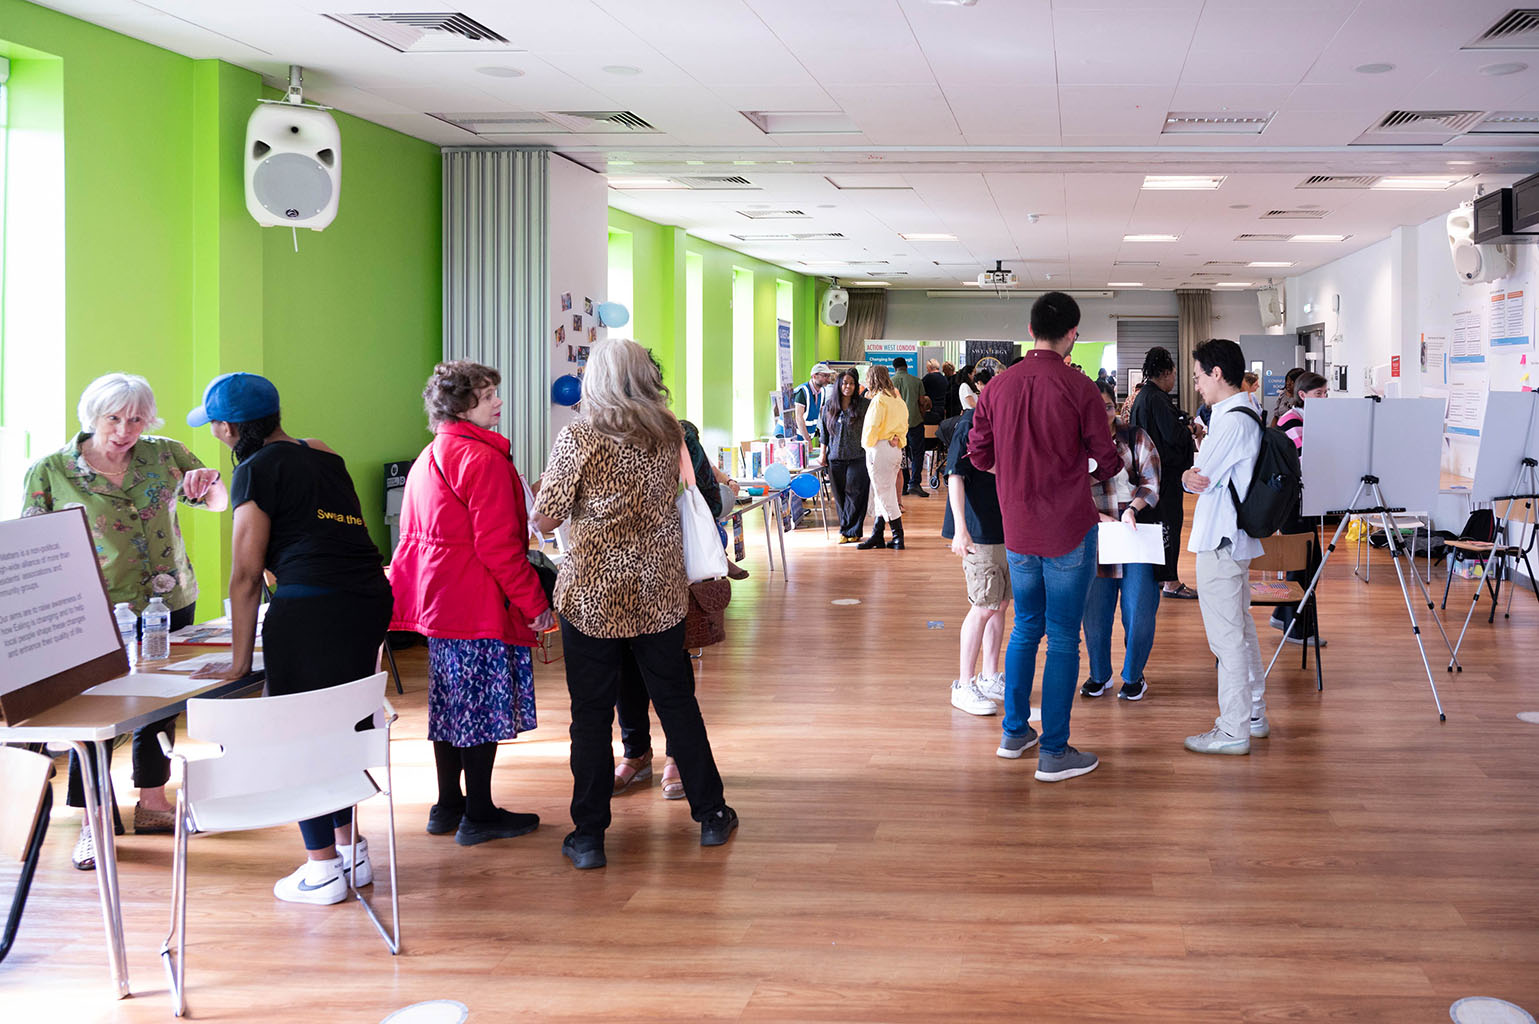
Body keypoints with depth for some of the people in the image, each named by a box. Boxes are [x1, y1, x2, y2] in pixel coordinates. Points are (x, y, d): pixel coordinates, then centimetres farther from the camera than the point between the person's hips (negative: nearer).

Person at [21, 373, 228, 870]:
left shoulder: (165, 455, 2)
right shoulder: (51, 471, -5)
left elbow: (219, 503, 11)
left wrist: (209, 480, -12)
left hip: (170, 605, 4)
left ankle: (151, 803, 31)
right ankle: (92, 822, 14)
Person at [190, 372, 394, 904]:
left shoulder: (257, 470, -1)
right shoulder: (324, 455, 20)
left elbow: (246, 573, -3)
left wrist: (239, 660, 0)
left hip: (311, 606, -8)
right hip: (370, 596, 8)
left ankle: (322, 869, 9)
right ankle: (350, 850, 27)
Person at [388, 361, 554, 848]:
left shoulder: (426, 460, 14)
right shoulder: (484, 459, -16)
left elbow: (411, 537, 17)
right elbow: (498, 545, -20)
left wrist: (408, 598, 22)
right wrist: (536, 603, -14)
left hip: (437, 602, 9)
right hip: (479, 605, -9)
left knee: (451, 705, 16)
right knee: (483, 708, -1)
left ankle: (448, 807, 24)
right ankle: (478, 816, 6)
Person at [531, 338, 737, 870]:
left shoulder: (579, 437, -11)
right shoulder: (669, 433, 2)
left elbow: (545, 517, -8)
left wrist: (546, 489, 11)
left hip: (594, 593, -3)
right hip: (660, 591, 4)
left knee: (591, 713, 4)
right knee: (677, 700, 14)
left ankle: (589, 836, 9)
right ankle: (711, 814, 22)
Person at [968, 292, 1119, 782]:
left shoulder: (998, 386, -1)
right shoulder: (1080, 388, -13)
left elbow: (979, 454, 7)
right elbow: (1107, 460, -5)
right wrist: (1100, 469, 17)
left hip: (1017, 530, 5)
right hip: (1069, 530, -5)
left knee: (1025, 628, 20)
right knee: (1063, 639, 2)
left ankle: (1014, 732, 27)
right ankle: (1054, 752, 6)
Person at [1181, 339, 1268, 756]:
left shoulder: (1233, 421, -19)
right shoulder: (1244, 416, 14)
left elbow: (1196, 479, -18)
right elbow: (1200, 478, 15)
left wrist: (1189, 476, 2)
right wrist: (1197, 475, -5)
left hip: (1219, 543, -10)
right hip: (1233, 538, 10)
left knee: (1226, 636, -5)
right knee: (1241, 629, 18)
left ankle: (1233, 731, 0)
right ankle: (1253, 714, 28)